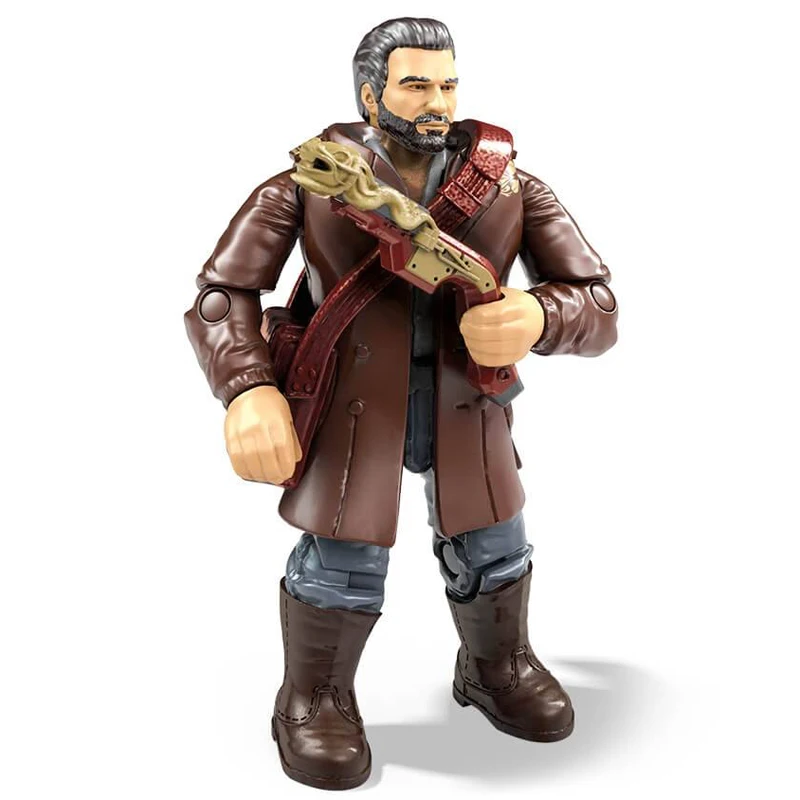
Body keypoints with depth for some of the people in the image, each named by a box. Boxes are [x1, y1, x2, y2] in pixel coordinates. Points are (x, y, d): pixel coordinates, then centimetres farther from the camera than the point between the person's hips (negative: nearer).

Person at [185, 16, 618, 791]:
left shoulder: (509, 187, 1)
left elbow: (596, 308, -1)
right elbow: (222, 292, -4)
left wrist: (536, 319, -26)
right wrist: (248, 392, -23)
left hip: (463, 401, 3)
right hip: (349, 400, -2)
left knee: (490, 549, 10)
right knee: (341, 556, -5)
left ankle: (495, 668, 39)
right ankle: (313, 697, 22)